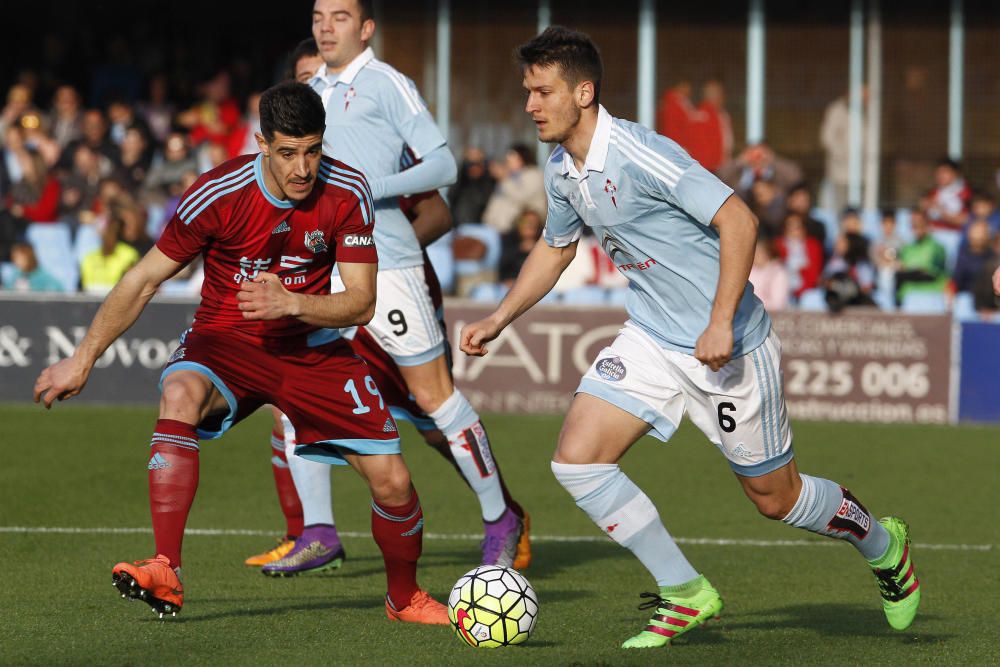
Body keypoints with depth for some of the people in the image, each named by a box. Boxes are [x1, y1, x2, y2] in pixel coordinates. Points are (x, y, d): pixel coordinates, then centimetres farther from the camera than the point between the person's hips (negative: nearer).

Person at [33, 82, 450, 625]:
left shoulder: (346, 194, -14)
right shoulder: (218, 194, -20)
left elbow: (360, 304, -12)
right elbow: (144, 281, -8)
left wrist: (289, 303, -30)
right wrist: (82, 360, -7)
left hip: (310, 346, 2)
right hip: (225, 341, -2)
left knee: (391, 479, -8)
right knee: (180, 392, -37)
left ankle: (404, 597, 23)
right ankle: (165, 574, -38)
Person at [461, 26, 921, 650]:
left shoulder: (639, 154, -25)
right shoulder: (561, 171, 2)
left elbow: (738, 220, -25)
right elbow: (556, 247, 22)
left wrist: (721, 324, -28)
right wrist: (499, 319, 15)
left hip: (729, 346, -7)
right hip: (653, 337, 7)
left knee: (775, 498, 6)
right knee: (577, 458, -10)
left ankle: (883, 544, 37)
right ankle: (684, 593, 4)